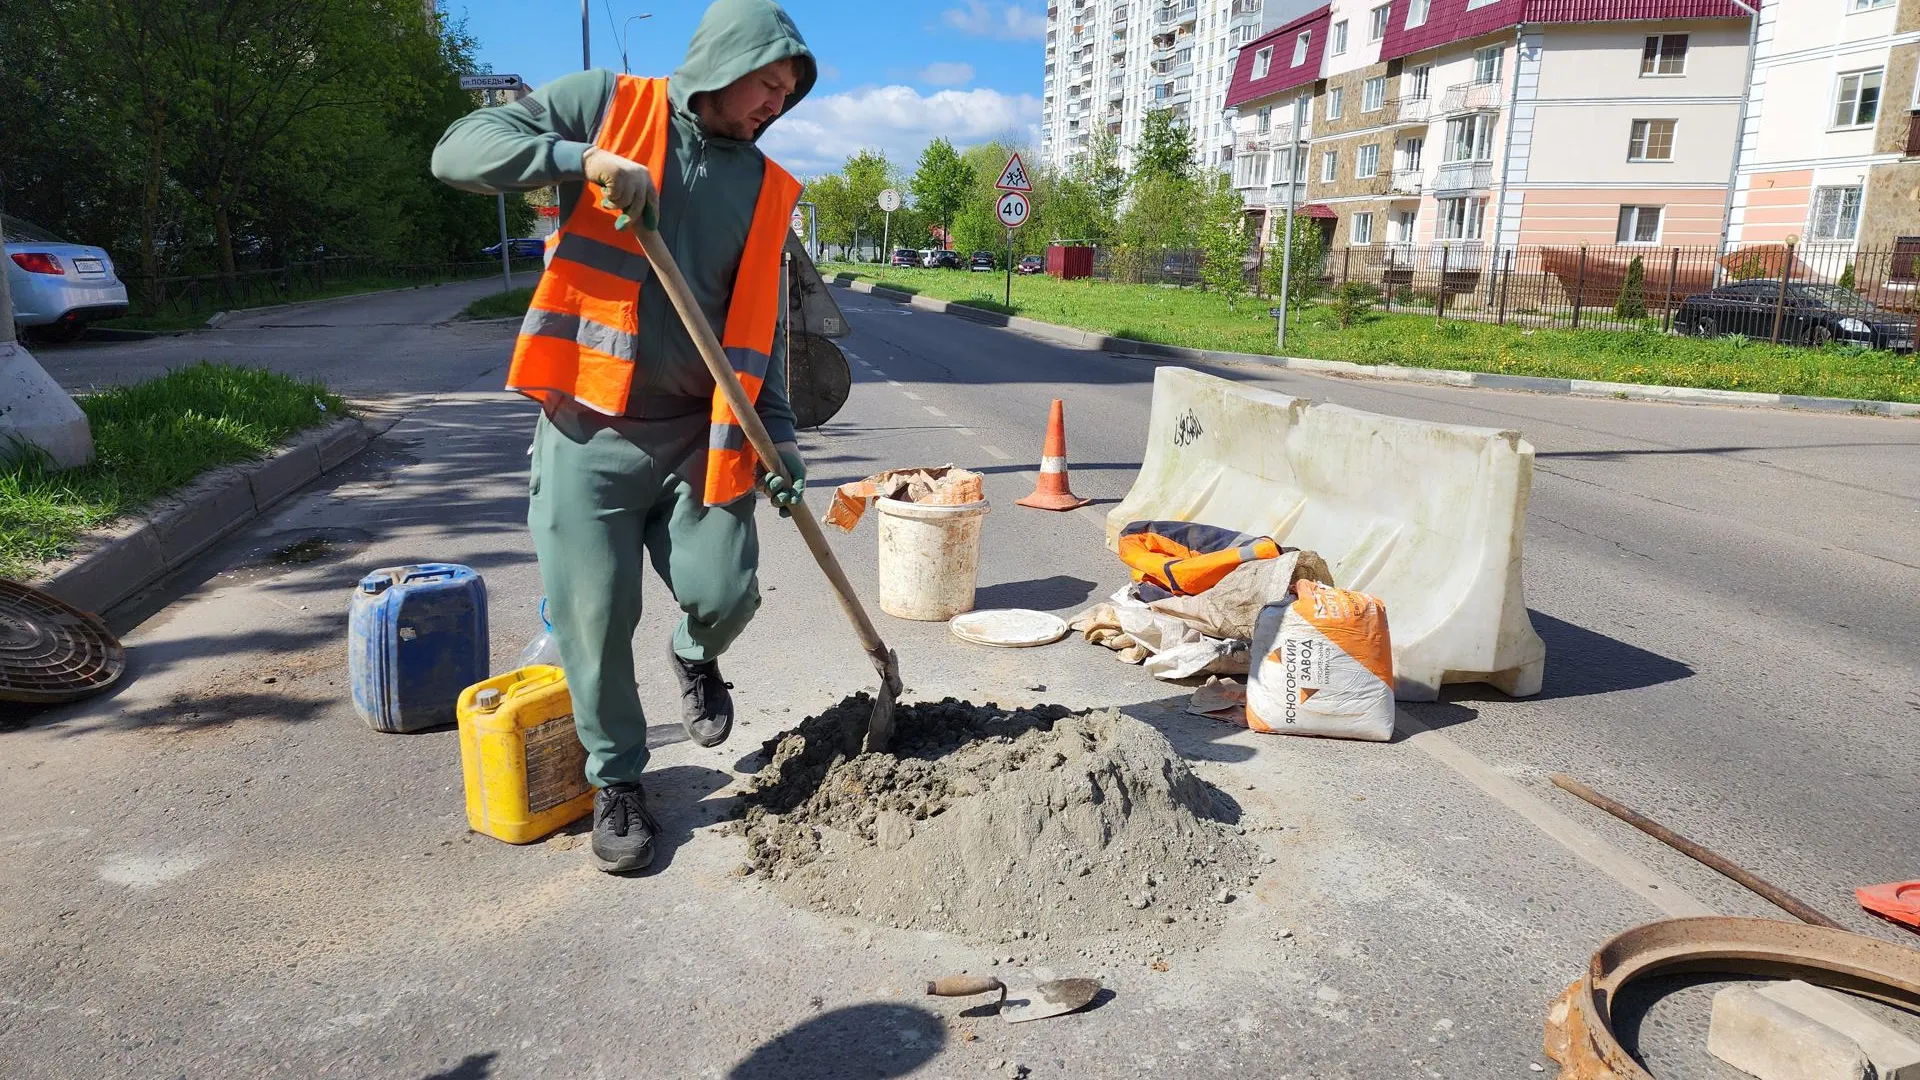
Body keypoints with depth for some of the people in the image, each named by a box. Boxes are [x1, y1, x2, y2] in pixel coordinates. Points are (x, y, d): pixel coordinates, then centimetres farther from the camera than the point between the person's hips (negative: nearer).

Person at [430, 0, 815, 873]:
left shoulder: (765, 188, 9)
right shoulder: (606, 105, 0)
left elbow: (760, 327, 10)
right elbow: (461, 150, -6)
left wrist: (779, 436, -1)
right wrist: (582, 159, -22)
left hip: (697, 435, 3)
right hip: (587, 429, -2)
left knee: (721, 592, -9)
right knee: (593, 619, -2)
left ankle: (696, 658, 29)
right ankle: (616, 782, 21)